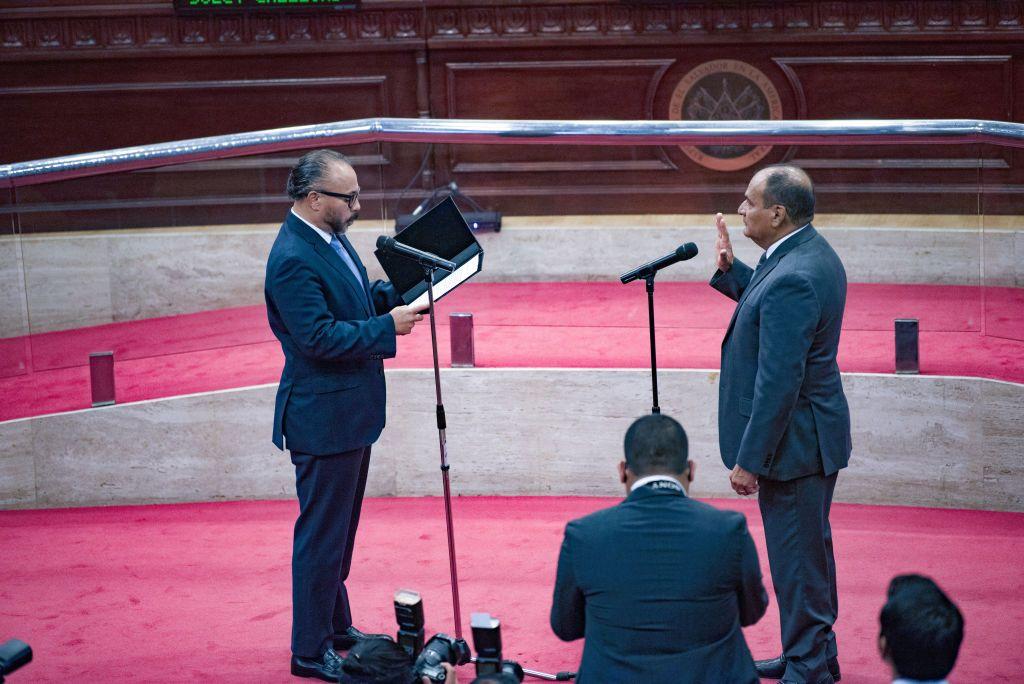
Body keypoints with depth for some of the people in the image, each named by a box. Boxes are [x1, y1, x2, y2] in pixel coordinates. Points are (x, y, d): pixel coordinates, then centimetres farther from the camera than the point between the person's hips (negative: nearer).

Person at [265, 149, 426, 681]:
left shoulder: (329, 238, 7)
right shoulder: (292, 260, -24)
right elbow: (319, 337, -28)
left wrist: (398, 293, 3)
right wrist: (388, 326, -23)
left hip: (350, 413, 10)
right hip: (323, 419, -10)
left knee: (340, 529, 21)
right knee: (321, 534, 0)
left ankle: (336, 627, 36)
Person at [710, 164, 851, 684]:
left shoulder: (792, 279, -28)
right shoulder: (811, 252, 4)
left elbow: (779, 382, -27)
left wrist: (749, 460, -22)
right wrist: (730, 271, 8)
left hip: (793, 441, -11)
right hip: (812, 433, 11)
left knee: (797, 559, 2)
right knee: (808, 551, 22)